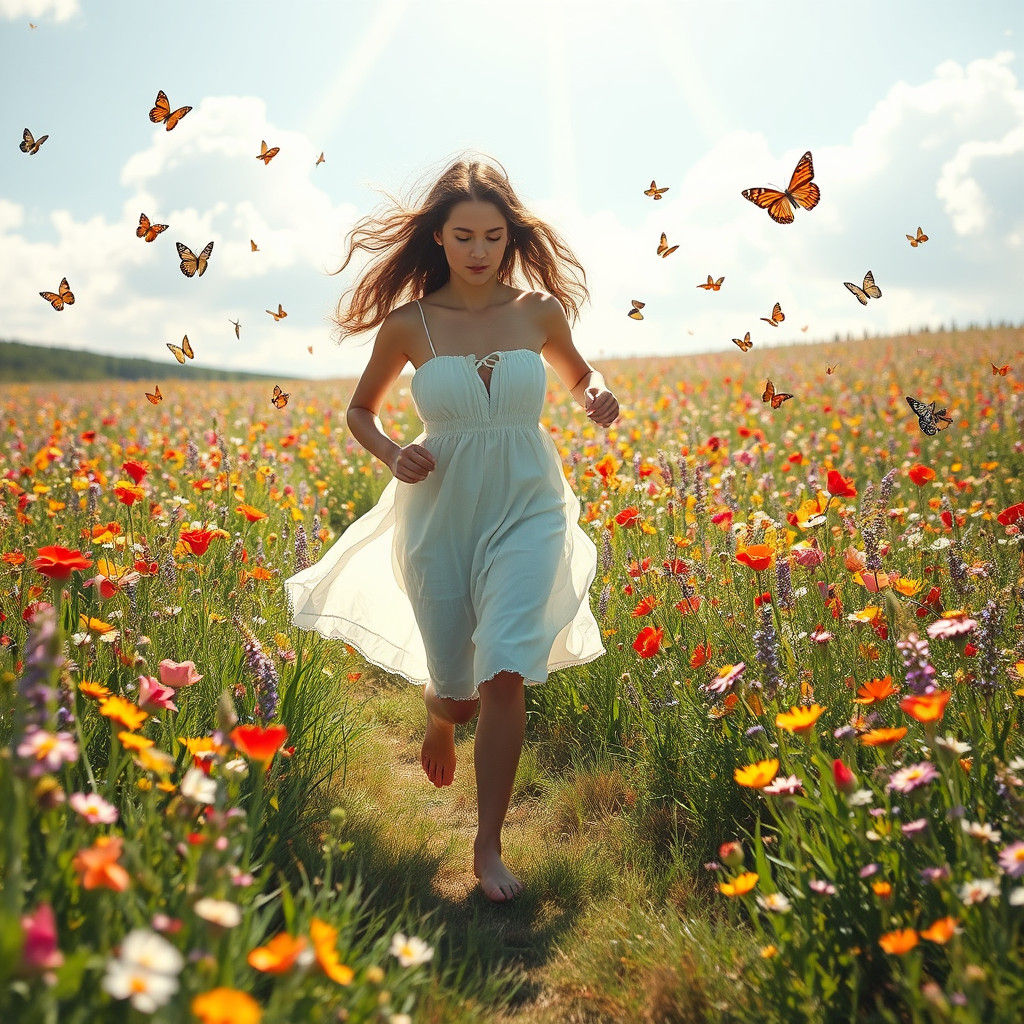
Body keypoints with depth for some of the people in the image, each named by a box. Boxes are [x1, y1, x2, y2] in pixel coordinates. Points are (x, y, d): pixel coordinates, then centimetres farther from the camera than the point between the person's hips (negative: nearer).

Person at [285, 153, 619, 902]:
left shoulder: (539, 311, 0)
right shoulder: (408, 324, -3)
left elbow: (579, 373, 20)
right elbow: (360, 411, 11)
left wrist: (599, 397, -3)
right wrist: (392, 455, -9)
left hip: (528, 512, 0)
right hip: (441, 515, 0)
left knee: (505, 673, -18)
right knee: (456, 693, 7)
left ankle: (490, 845, 0)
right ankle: (439, 716, 49)